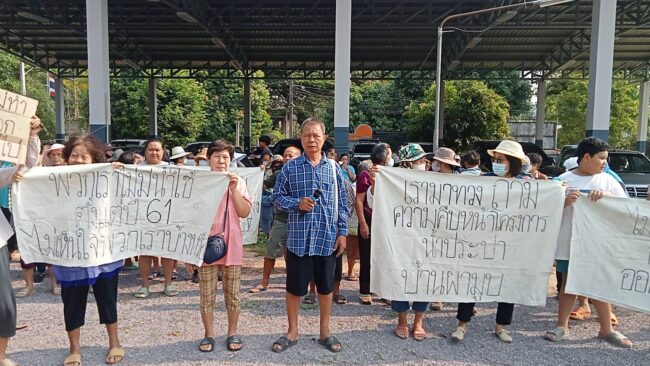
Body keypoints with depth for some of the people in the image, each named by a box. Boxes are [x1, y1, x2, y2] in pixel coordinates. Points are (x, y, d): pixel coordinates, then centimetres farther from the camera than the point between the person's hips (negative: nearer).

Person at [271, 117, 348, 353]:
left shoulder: (334, 168, 3)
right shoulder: (290, 168, -1)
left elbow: (342, 203, 6)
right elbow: (277, 197, 2)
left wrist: (342, 232, 1)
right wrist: (297, 203, -16)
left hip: (327, 238, 1)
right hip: (299, 238, -1)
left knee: (326, 287, 13)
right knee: (294, 287, 9)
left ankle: (325, 332, 30)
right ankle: (292, 332, 29)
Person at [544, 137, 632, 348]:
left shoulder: (607, 181, 5)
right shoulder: (564, 179, -1)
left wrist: (606, 196, -17)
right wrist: (565, 202, -20)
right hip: (569, 241, -2)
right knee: (568, 283, 8)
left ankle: (606, 329, 24)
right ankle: (561, 325, 19)